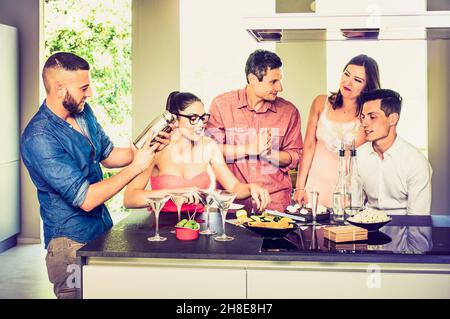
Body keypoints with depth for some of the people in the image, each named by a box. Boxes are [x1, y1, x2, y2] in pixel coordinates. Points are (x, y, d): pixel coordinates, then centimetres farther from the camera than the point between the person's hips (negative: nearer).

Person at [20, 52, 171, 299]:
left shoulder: (83, 112, 0)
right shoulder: (39, 138, -26)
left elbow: (108, 156, 15)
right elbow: (86, 199, -27)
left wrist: (148, 147, -2)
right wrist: (135, 167, -20)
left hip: (102, 227, 8)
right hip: (71, 241, -8)